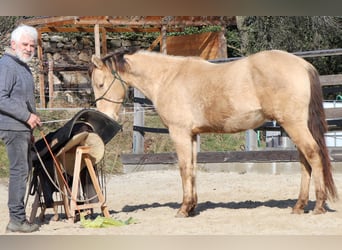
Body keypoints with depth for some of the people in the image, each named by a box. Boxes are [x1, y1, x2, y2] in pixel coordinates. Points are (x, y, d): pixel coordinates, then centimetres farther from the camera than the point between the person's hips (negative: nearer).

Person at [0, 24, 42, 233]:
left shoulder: (23, 67, 18)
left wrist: (31, 130, 25)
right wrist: (27, 116, -20)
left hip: (24, 128, 10)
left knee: (25, 169, 13)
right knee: (19, 171, -10)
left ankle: (18, 216, 18)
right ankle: (17, 219, -8)